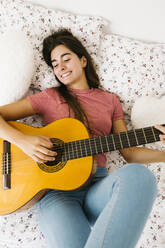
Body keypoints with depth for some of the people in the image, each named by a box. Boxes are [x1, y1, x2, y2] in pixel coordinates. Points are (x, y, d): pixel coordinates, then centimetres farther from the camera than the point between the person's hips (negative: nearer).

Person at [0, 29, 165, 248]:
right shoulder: (49, 97, 14)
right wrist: (23, 140, -10)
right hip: (56, 186, -3)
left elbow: (129, 152, 17)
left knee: (138, 175, -32)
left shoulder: (110, 100, 20)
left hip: (97, 184, 4)